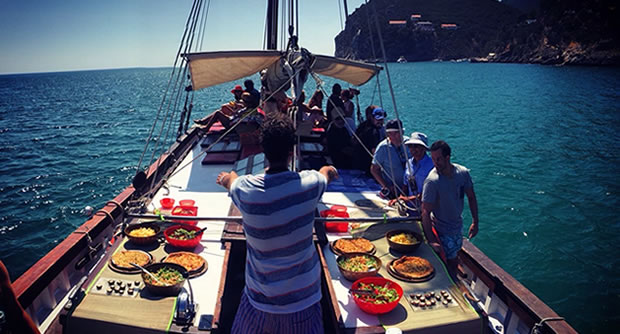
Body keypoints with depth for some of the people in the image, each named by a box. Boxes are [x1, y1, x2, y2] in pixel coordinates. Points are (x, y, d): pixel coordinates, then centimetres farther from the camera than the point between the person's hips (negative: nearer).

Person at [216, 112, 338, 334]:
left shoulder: (245, 189, -17)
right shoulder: (309, 183, -16)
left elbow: (229, 179, 10)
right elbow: (326, 173, 11)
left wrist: (227, 177, 35)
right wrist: (328, 170, 36)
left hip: (259, 297, 0)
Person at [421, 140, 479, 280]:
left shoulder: (463, 173, -12)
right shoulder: (432, 181, -28)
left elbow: (471, 197, 3)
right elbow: (425, 212, -25)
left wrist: (475, 222, 0)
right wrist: (431, 240, -27)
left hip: (458, 224, 5)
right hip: (442, 229, -5)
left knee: (454, 259, 21)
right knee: (450, 262, 2)